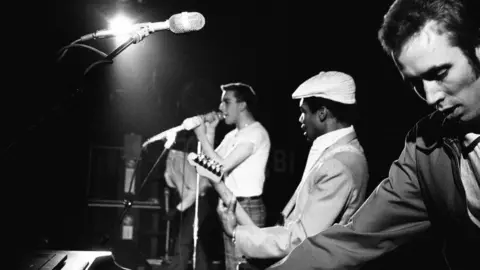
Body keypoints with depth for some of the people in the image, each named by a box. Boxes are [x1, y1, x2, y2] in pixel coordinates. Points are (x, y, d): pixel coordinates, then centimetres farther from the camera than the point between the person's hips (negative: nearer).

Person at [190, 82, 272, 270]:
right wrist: (210, 131, 6)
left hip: (247, 207, -9)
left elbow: (222, 166, -19)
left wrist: (202, 136, -12)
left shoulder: (256, 133, -12)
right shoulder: (232, 135, 15)